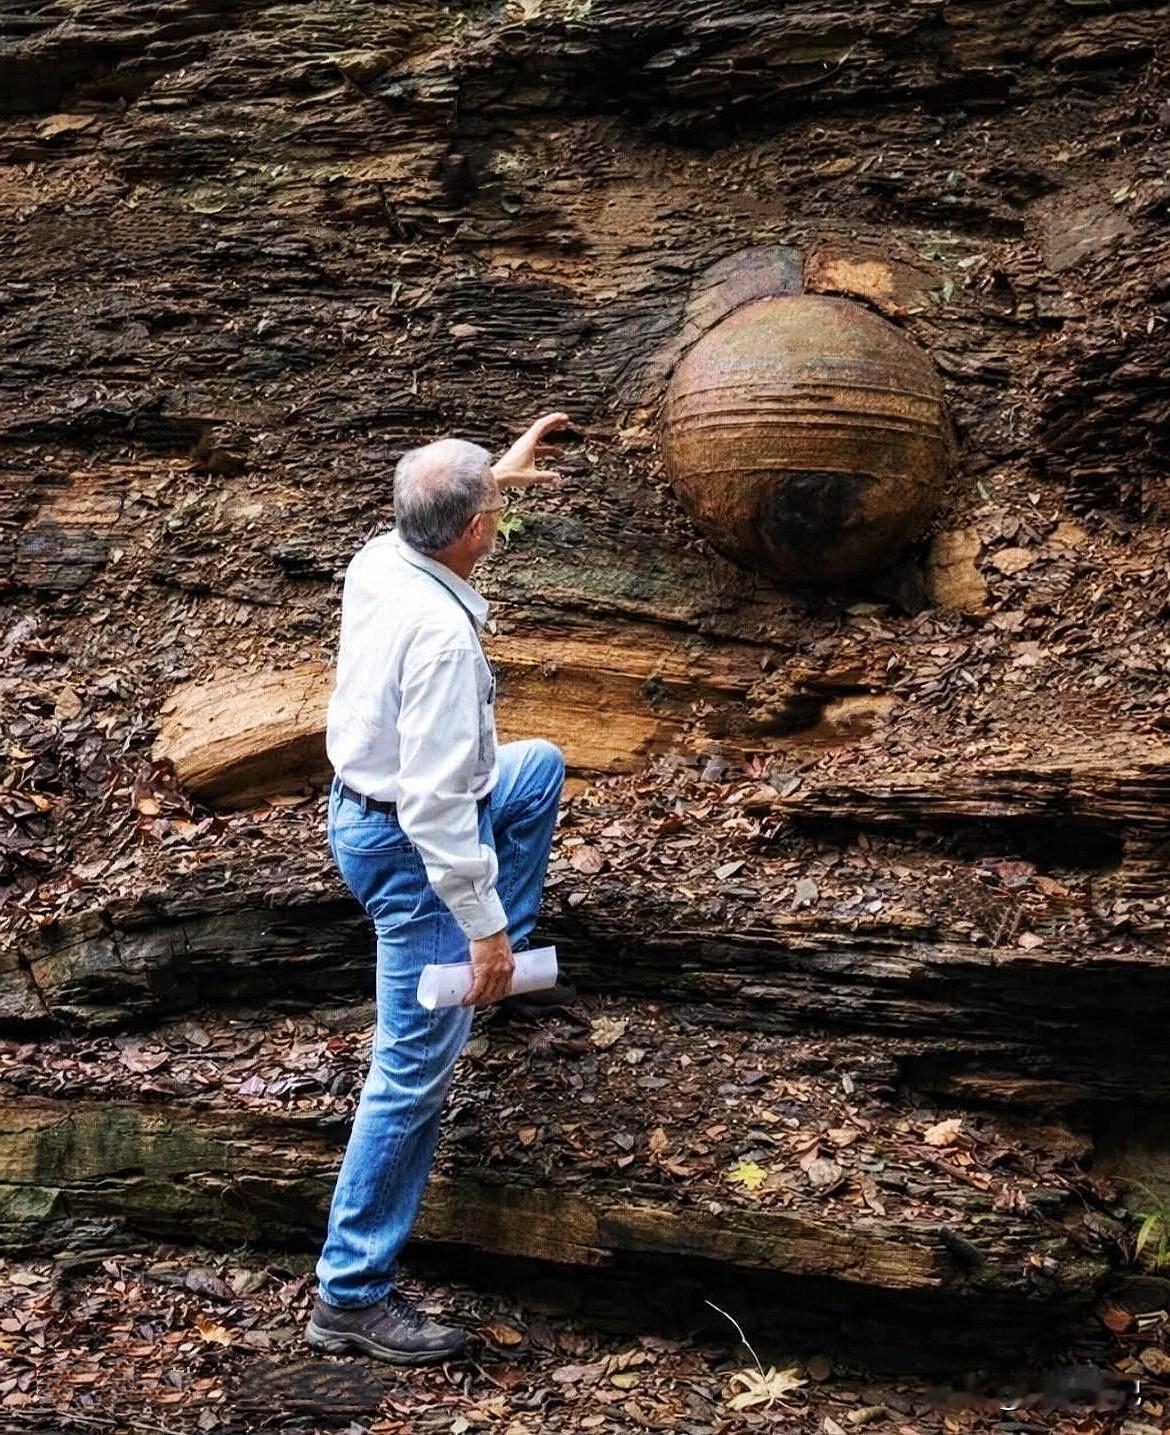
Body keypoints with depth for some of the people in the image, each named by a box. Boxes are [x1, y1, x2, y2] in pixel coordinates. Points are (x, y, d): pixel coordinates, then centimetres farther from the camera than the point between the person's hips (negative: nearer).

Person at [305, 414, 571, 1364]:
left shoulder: (380, 561, -6)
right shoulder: (441, 634, -32)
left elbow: (436, 524, 23)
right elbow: (439, 802, -31)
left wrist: (497, 474, 31)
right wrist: (482, 922, -25)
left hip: (368, 802, 9)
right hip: (411, 847, -9)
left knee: (540, 767, 30)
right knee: (417, 1066, -2)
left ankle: (495, 968, 37)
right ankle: (353, 1295, 5)